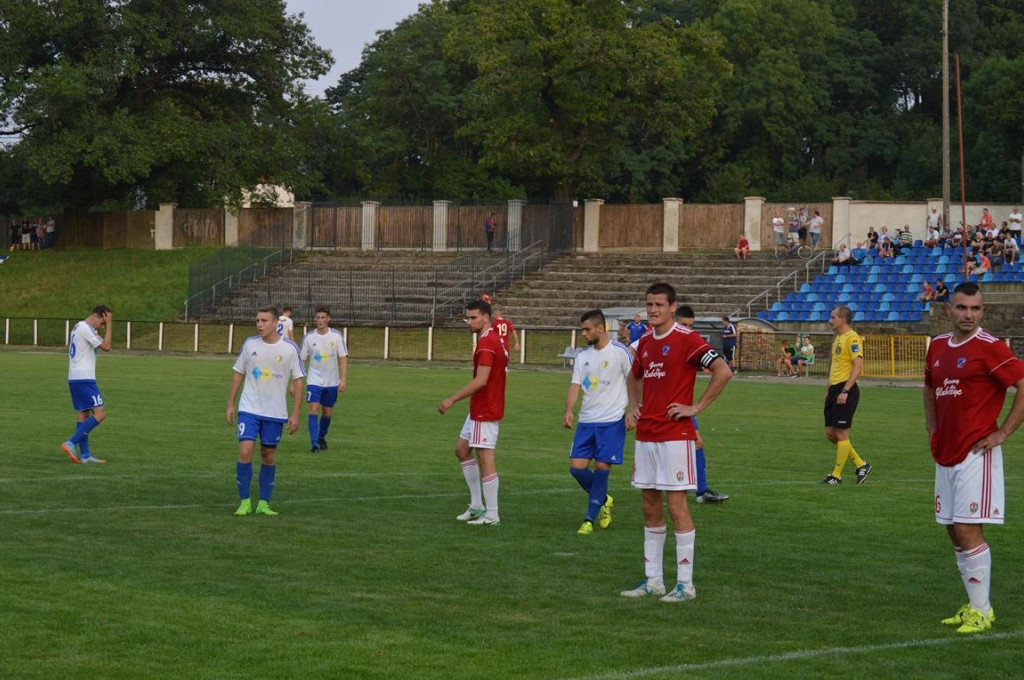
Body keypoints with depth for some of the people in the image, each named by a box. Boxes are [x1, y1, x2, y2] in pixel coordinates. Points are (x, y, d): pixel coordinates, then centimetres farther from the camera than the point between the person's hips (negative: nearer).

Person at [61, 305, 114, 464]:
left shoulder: (78, 327, 16)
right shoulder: (86, 329, -15)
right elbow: (106, 346, -17)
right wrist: (109, 324, -13)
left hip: (74, 378, 11)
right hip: (84, 379, -11)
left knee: (82, 414, 10)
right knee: (99, 414, -11)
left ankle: (85, 455, 9)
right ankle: (71, 444, -13)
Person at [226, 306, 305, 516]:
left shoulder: (290, 348, -5)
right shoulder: (249, 344, -1)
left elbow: (298, 381, 0)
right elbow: (238, 373, 9)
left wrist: (295, 414, -5)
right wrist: (230, 404, 6)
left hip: (276, 413, 0)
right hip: (249, 410, 0)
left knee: (269, 457, 7)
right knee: (245, 451, -13)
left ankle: (264, 503, 18)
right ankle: (244, 502, -3)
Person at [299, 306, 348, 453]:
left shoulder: (337, 336, -6)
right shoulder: (308, 337, -4)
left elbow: (343, 358, -4)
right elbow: (301, 360, 2)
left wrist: (343, 379, -12)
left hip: (331, 382, 1)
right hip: (314, 380, -1)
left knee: (327, 413, 10)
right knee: (314, 410, -15)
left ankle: (321, 438, 33)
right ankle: (314, 444, -16)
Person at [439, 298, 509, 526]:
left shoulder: (487, 343, -19)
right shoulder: (494, 340, 13)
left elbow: (481, 380, -26)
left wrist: (452, 400, -22)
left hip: (485, 412, -11)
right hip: (479, 410, 11)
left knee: (485, 458, -6)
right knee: (462, 450, 17)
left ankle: (491, 515, -1)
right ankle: (477, 505, 20)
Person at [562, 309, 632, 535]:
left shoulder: (620, 352, -6)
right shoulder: (582, 356, 9)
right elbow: (575, 386, 3)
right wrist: (568, 411, -14)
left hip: (612, 421, -5)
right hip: (587, 421, 5)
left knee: (601, 468, -7)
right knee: (577, 467, -1)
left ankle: (590, 520, 2)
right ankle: (604, 500, 24)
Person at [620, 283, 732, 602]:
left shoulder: (686, 339, -10)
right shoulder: (645, 342, 13)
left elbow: (723, 371, -18)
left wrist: (697, 407, -15)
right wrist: (634, 406, 17)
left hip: (675, 435, -8)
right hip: (645, 434, 8)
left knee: (677, 507, -6)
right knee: (650, 507, 10)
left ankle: (685, 584, -1)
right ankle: (653, 580, 17)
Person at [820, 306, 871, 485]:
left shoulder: (852, 338, -13)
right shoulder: (838, 338, 17)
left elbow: (858, 365, -20)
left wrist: (845, 391, -23)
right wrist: (828, 390, 21)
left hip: (846, 391, -10)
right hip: (834, 390, 10)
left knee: (841, 433, -3)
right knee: (830, 433, 9)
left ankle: (837, 475, 4)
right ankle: (861, 465, 18)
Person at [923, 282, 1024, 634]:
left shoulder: (990, 348, -11)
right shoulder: (938, 346, 11)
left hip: (976, 456, -8)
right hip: (945, 455, 8)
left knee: (968, 529, -12)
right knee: (954, 532, 10)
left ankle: (981, 611, -5)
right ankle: (975, 605, 19)